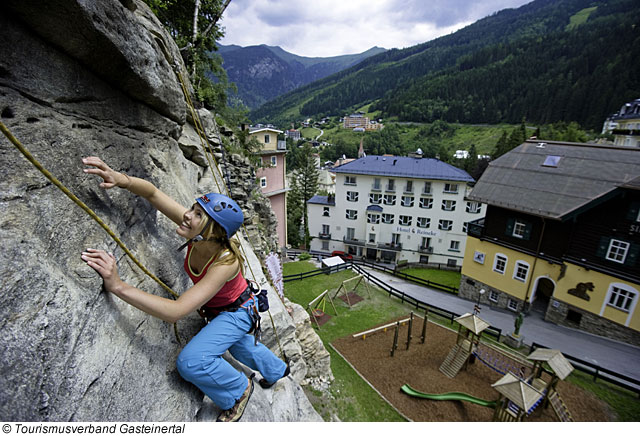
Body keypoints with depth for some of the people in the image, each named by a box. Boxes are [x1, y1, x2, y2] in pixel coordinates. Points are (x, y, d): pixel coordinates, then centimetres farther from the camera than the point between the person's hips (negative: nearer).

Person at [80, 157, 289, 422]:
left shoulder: (226, 263, -43)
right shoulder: (197, 234, -27)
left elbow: (175, 312, -49)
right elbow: (152, 193, -24)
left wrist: (118, 286, -54)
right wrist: (121, 179, -44)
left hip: (237, 312, -7)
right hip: (214, 309, 7)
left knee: (191, 361, -24)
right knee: (235, 343, 32)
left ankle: (239, 389, 8)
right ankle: (276, 369, 63)